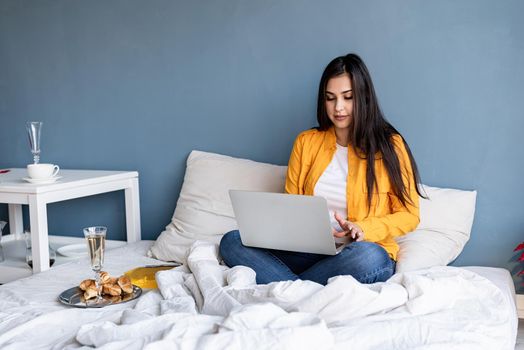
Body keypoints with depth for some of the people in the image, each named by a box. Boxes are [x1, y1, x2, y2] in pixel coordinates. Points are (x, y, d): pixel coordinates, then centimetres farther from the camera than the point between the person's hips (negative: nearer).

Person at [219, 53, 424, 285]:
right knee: (232, 242, -17)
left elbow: (408, 215, 2)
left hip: (360, 252, -3)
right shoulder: (306, 142, 13)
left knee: (368, 257, -40)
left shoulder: (389, 145, 3)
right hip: (309, 251, 3)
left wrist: (363, 229, -16)